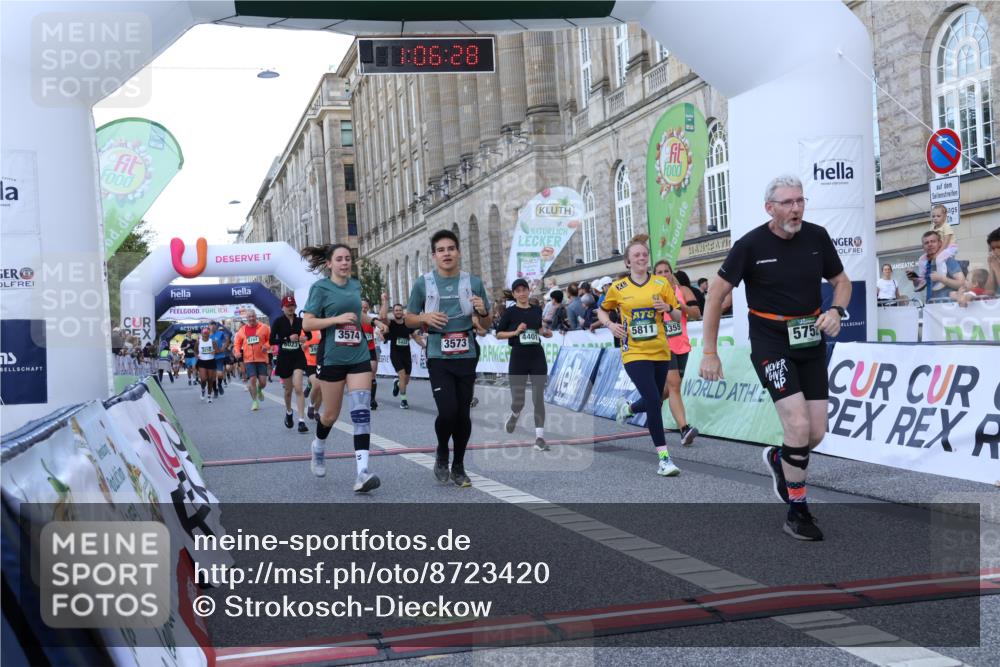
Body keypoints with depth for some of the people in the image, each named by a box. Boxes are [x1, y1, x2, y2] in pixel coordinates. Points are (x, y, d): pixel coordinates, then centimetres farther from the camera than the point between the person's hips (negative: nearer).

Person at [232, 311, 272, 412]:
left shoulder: (264, 328, -1)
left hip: (262, 359, -1)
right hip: (248, 359, 1)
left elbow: (271, 339, 3)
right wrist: (237, 352, -6)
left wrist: (266, 346, -15)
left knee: (263, 381, -3)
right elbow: (237, 343, 12)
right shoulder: (242, 330, 5)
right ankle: (255, 401, 5)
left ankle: (259, 390, 35)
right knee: (252, 379, -8)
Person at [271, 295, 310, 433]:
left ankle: (302, 421, -15)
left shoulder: (300, 321, 1)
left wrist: (303, 338, -7)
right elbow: (272, 340, -11)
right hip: (284, 358, 0)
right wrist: (288, 338, -21)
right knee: (288, 390, 13)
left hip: (298, 356, 0)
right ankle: (288, 413, 42)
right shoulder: (278, 322, -5)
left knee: (298, 388, -15)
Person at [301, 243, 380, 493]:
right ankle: (319, 446, 43)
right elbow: (307, 323, -10)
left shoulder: (355, 285, 10)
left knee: (361, 412, -11)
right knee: (331, 413, 9)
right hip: (332, 358, -3)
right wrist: (338, 319, -18)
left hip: (359, 357, 3)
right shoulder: (321, 287, -4)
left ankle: (362, 473, -16)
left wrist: (370, 318, 7)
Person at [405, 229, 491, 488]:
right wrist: (425, 318, -13)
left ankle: (459, 467, 23)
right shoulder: (423, 283, -1)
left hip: (466, 357, 2)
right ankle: (442, 455, 16)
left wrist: (482, 312, -12)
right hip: (438, 358, -2)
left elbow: (486, 324, 11)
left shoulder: (473, 282, 3)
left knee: (463, 414, 5)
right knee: (447, 412, -13)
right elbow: (409, 319, 9)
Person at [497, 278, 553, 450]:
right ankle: (515, 415, 42)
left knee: (538, 398, -5)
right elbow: (498, 335, -1)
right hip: (518, 357, -2)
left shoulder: (537, 310, 8)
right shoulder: (510, 312, -2)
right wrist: (515, 332, -15)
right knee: (518, 400, 5)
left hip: (537, 356, 2)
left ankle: (540, 437, -4)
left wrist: (546, 333, 2)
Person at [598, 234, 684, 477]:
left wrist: (668, 308, -15)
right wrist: (611, 325, -5)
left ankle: (627, 408, 50)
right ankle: (663, 458, -11)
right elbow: (602, 311, 15)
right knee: (654, 400, -17)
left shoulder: (662, 284, 2)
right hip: (634, 354, -3)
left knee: (655, 402, 14)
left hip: (660, 352, 3)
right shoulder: (618, 288, 0)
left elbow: (678, 316, 6)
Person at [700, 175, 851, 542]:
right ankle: (797, 513, 1)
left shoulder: (817, 236, -1)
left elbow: (841, 281, 12)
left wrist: (836, 311, -10)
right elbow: (716, 294, -6)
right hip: (770, 342, -4)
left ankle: (778, 460, 39)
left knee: (817, 433, 4)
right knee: (799, 425, -16)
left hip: (811, 341, 5)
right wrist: (709, 353, -7)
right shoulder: (750, 245, -12)